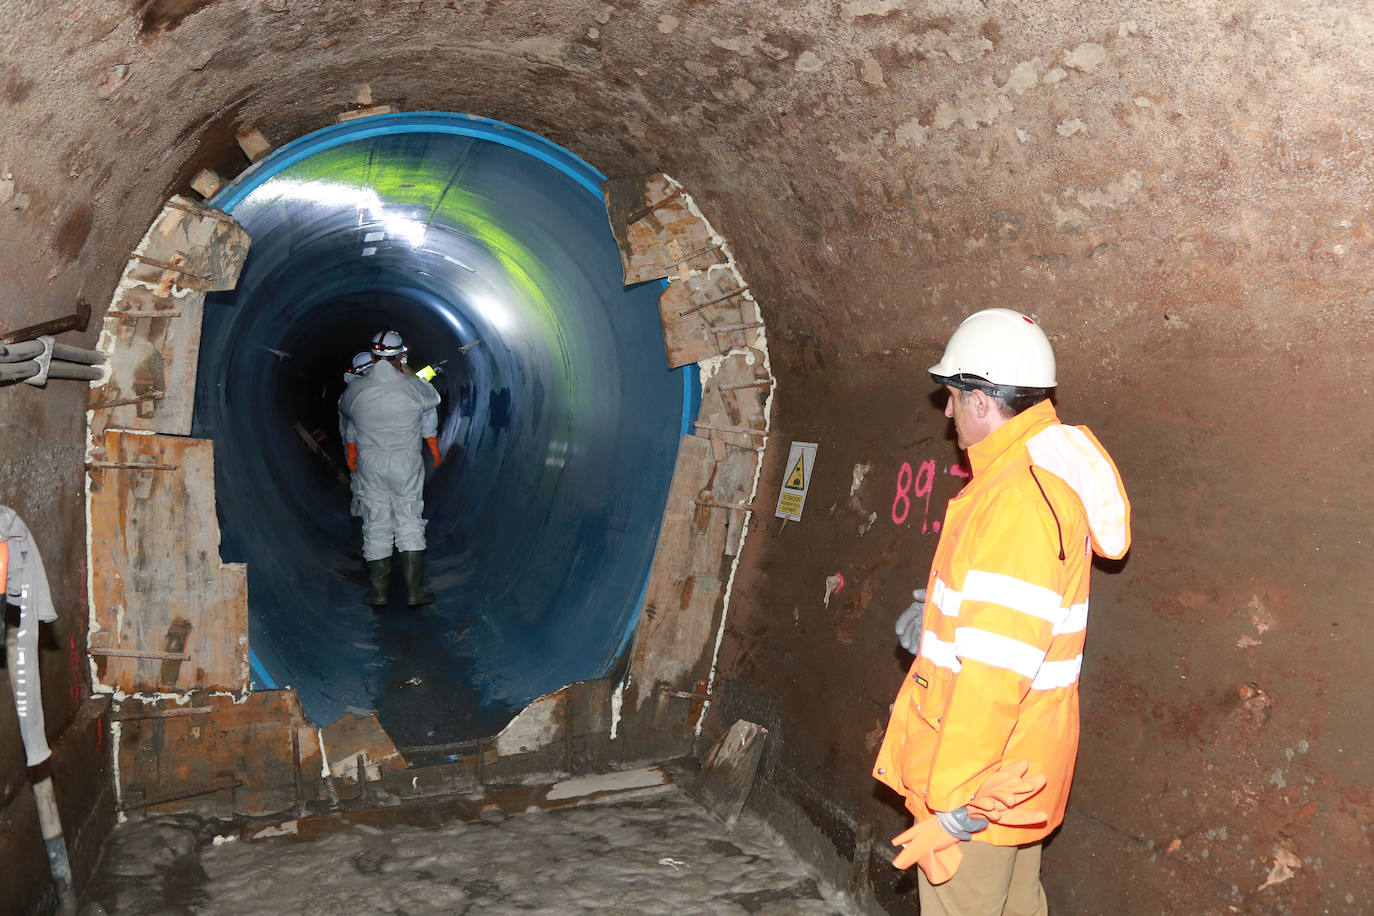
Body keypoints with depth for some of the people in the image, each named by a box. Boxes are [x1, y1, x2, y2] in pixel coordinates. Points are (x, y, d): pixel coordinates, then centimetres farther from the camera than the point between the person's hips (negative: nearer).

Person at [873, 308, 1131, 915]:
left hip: (976, 791, -10)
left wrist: (956, 792, -24)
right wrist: (937, 624, 11)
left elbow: (997, 664, -28)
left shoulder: (1016, 500, -26)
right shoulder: (1051, 474, 8)